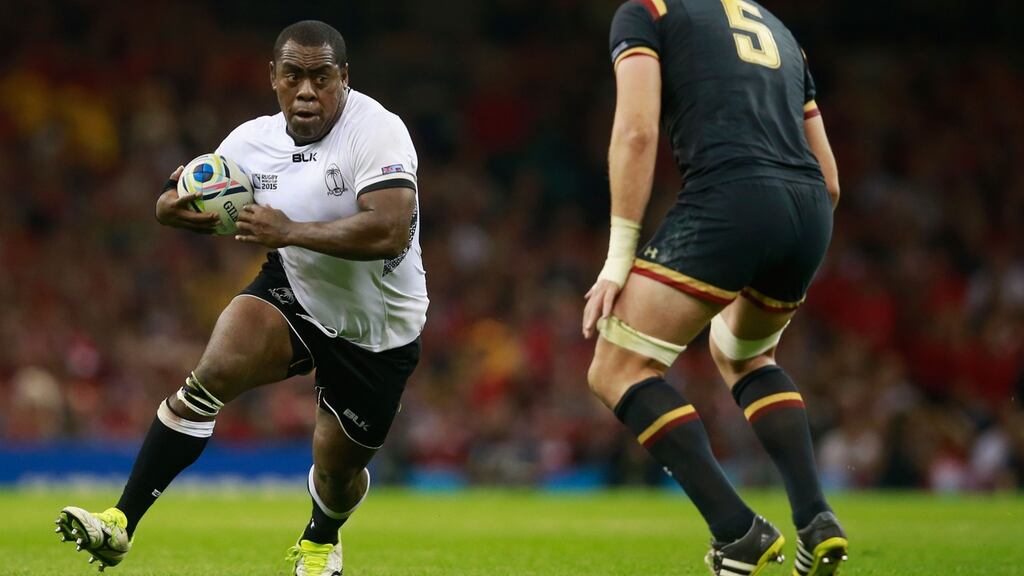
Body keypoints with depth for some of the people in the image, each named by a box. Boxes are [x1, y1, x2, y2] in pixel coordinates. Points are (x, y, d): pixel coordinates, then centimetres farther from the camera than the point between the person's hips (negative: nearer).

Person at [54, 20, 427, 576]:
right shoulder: (254, 140, -7)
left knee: (338, 468, 10)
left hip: (378, 330, -3)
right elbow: (198, 206, 8)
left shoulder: (377, 130, -25)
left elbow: (391, 232, -37)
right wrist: (173, 205, -18)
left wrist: (289, 231, -36)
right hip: (295, 294, 3)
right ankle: (120, 523, -25)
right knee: (212, 374, -25)